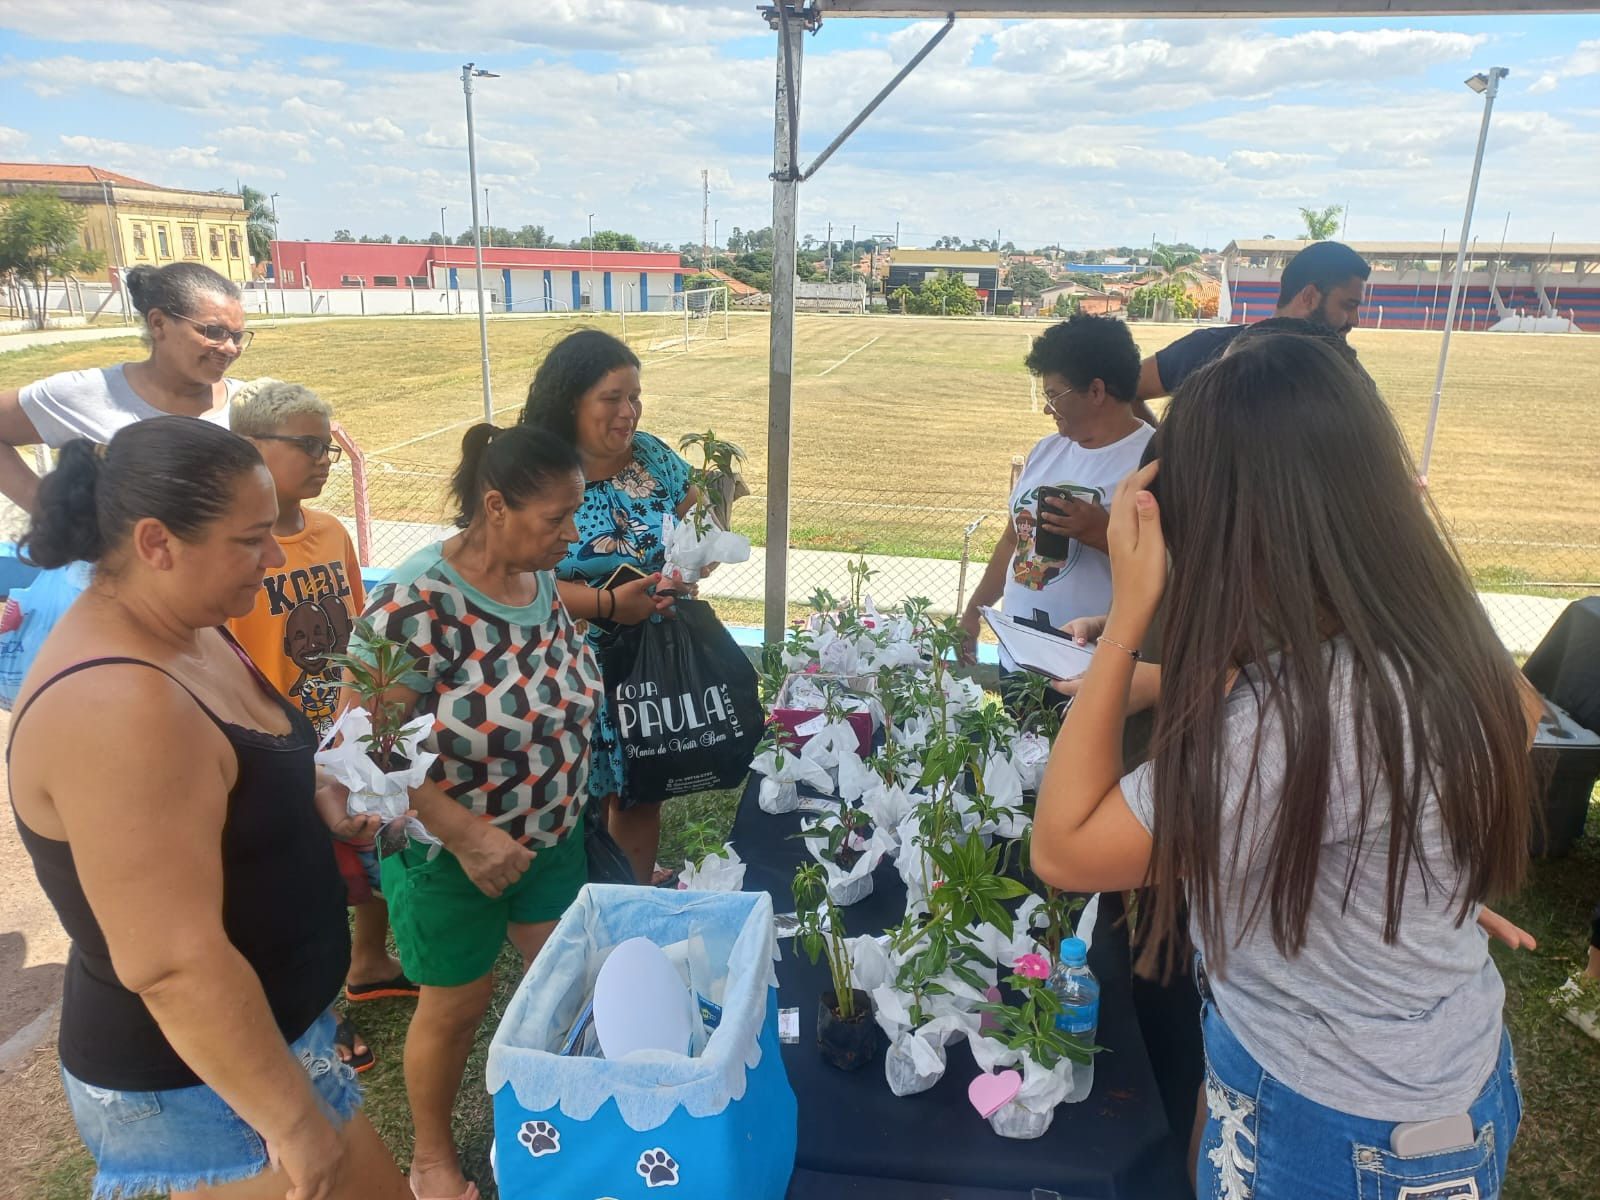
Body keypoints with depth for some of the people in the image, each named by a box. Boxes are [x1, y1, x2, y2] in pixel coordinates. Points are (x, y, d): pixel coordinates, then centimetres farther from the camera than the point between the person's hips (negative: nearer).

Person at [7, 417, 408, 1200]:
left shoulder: (185, 631, -1)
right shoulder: (120, 708, -32)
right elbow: (176, 966, -30)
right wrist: (294, 1120, -21)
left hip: (264, 1018, 9)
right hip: (197, 1079, -9)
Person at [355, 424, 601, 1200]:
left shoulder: (543, 581, -5)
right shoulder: (417, 604, -28)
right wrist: (468, 836, -27)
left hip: (551, 838, 6)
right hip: (450, 855, -6)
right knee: (455, 1008, 14)